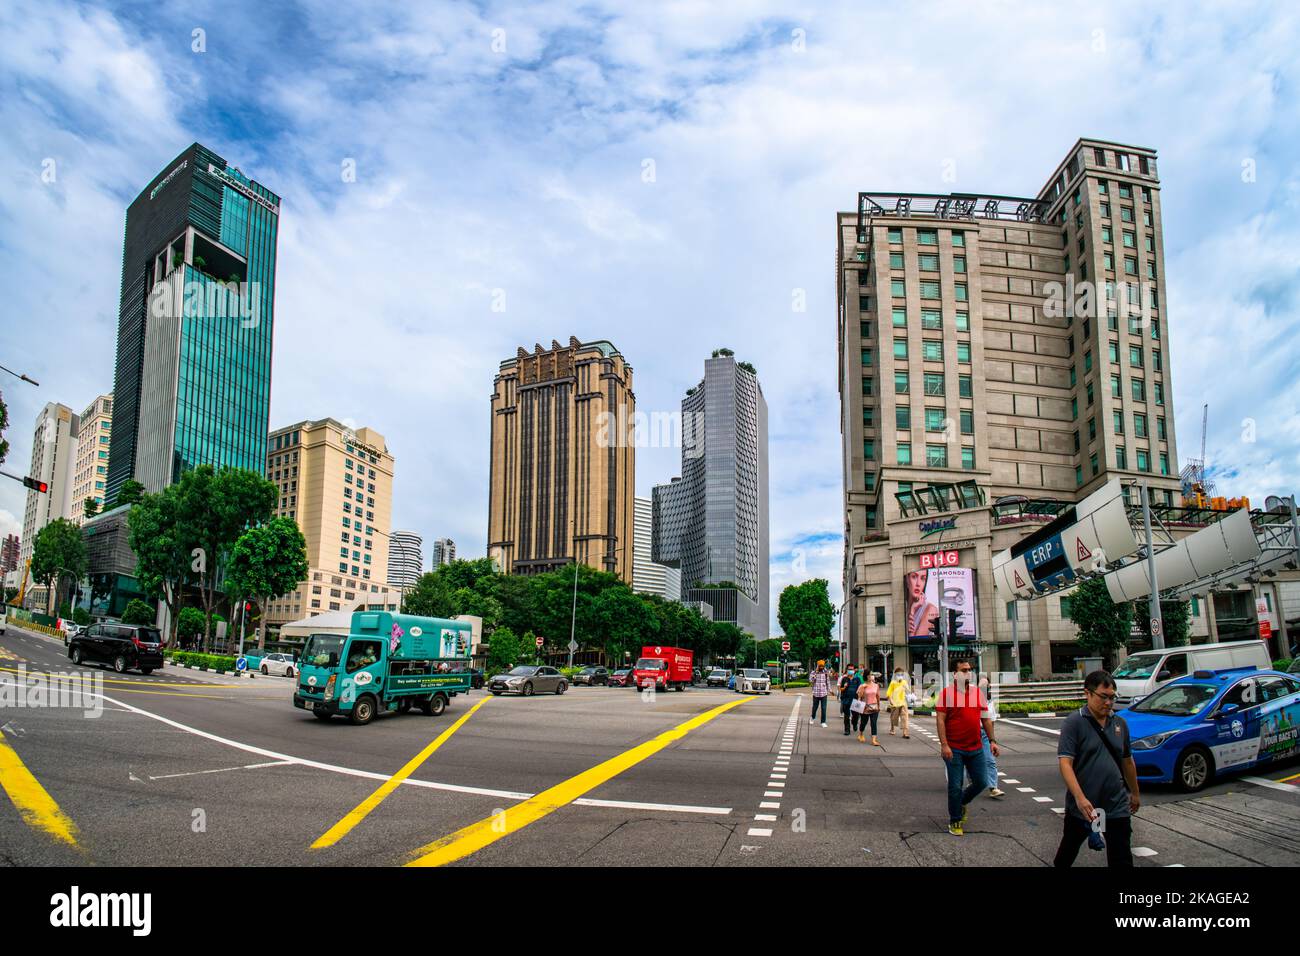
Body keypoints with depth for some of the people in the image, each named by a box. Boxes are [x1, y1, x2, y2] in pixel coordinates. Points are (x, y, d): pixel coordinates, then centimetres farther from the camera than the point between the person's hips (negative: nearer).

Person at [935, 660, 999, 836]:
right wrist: (944, 744, -18)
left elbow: (986, 719, 13)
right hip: (954, 749, -5)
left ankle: (961, 803, 37)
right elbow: (940, 720, -11)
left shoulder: (978, 692, 8)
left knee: (981, 782, 10)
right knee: (955, 786, 1)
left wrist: (992, 740, 6)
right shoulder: (946, 693, -7)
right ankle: (955, 821, 17)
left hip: (976, 748, 5)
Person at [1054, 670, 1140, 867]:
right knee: (1068, 851, 13)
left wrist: (1134, 793, 26)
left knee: (1122, 859, 3)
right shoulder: (1074, 723, -11)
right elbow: (1065, 763, -19)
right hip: (1082, 805, -4)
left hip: (1117, 806, 4)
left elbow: (1127, 761, 21)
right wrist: (1080, 798, -29)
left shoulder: (1119, 723, 7)